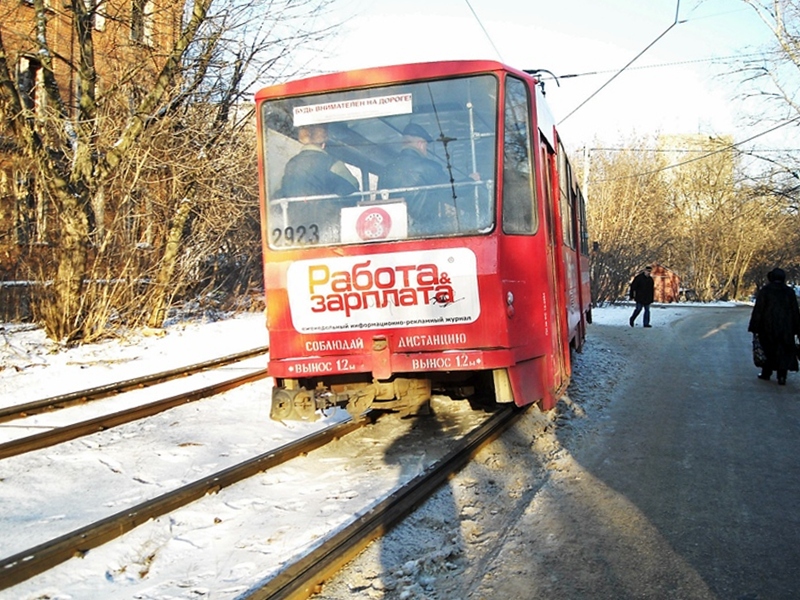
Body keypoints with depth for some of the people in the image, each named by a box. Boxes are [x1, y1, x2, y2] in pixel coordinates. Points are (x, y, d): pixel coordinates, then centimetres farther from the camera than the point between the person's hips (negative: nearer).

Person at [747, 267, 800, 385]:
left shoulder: (764, 291, -6)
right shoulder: (790, 292, 2)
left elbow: (758, 310, -8)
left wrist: (754, 328, -4)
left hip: (768, 327, -1)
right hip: (786, 328, 1)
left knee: (768, 349, 13)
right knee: (784, 351, 4)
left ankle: (766, 373, 23)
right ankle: (782, 376, -6)